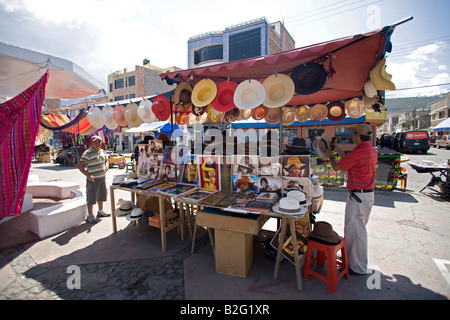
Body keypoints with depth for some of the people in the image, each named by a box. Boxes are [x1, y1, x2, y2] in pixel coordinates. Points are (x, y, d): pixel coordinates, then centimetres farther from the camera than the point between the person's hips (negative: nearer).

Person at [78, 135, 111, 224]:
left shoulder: (103, 151, 10)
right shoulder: (88, 153, -12)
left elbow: (106, 160, 27)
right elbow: (80, 165, -16)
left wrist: (106, 166, 5)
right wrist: (88, 175, -25)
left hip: (102, 177, 8)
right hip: (93, 179, -7)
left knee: (102, 195, 18)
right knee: (91, 197, -2)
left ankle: (100, 211, 35)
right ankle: (90, 216, 9)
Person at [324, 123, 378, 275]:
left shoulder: (359, 152, -22)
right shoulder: (372, 151, 10)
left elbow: (337, 167, -12)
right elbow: (349, 162, 20)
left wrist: (330, 156, 7)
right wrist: (339, 150, 27)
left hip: (358, 196, -11)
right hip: (368, 194, 11)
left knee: (354, 231, 0)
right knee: (359, 229, 21)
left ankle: (358, 267, 12)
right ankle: (353, 259, 36)